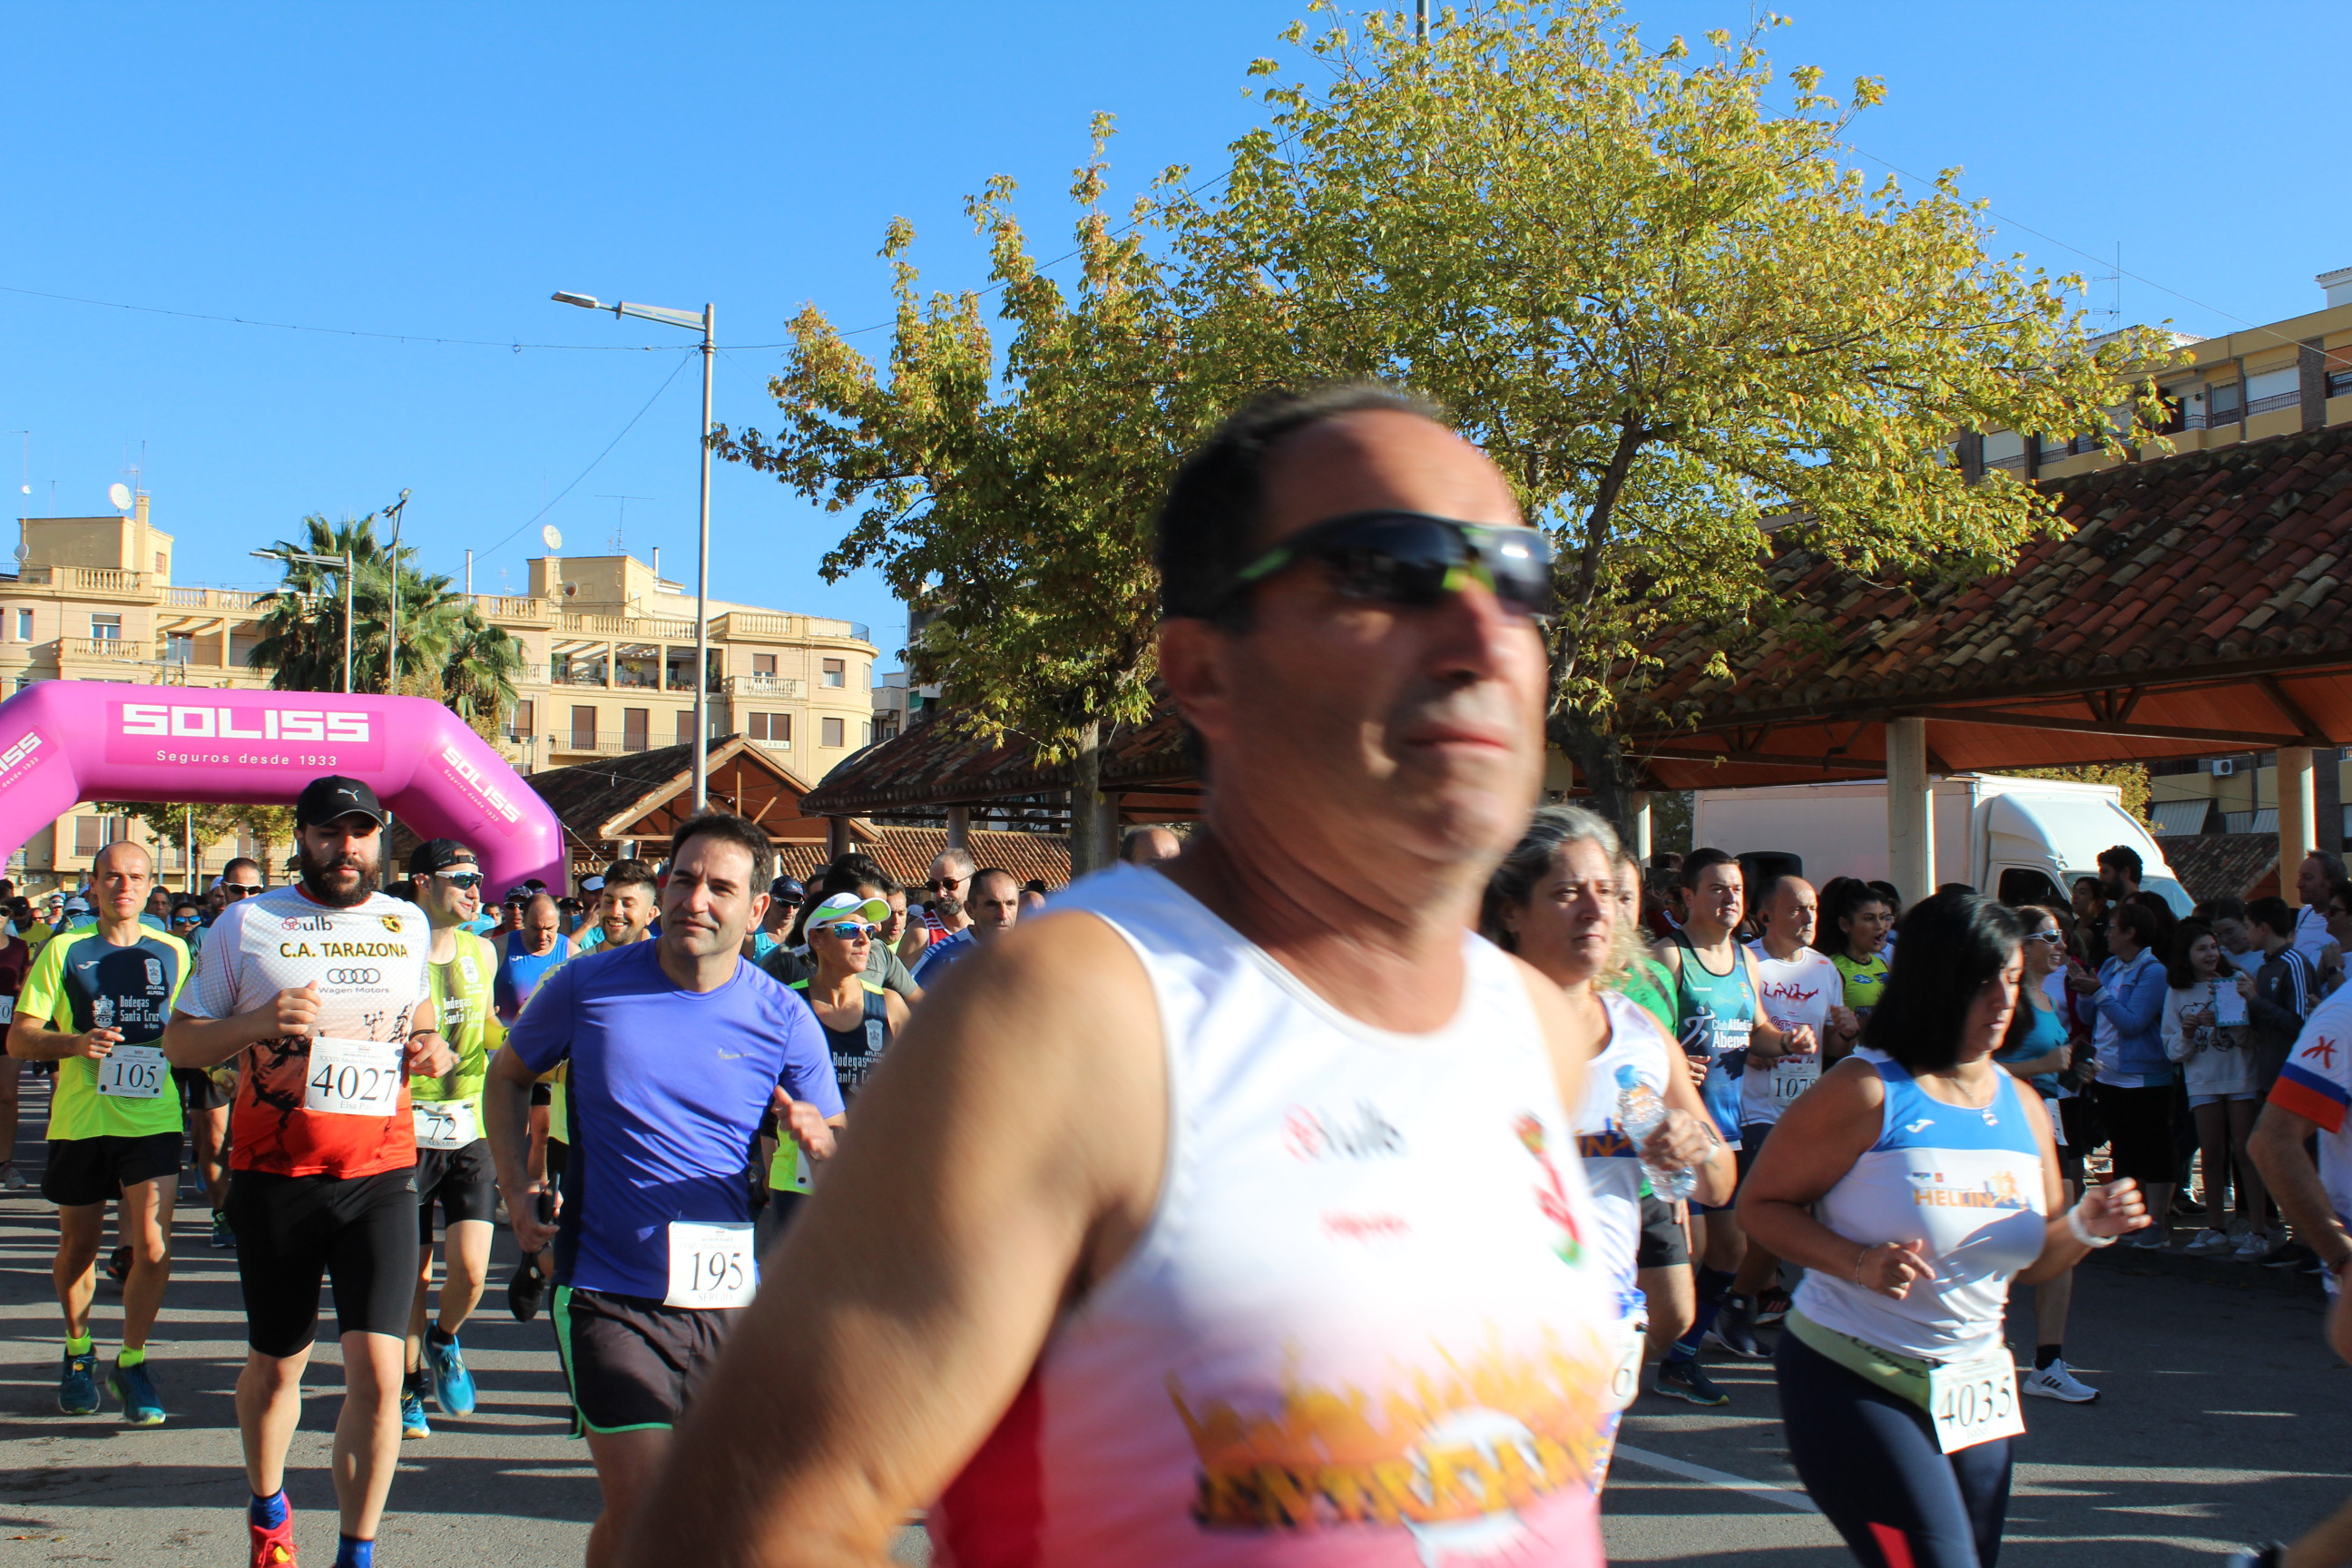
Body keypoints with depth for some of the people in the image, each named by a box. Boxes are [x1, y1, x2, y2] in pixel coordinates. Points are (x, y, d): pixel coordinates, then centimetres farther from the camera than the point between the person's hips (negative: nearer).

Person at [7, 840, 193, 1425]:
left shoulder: (172, 952, 7)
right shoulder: (64, 951, 2)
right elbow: (19, 1039, -1)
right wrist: (75, 1042, -18)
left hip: (152, 1119, 0)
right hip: (79, 1119, 0)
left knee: (153, 1247, -12)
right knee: (78, 1246, 13)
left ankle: (131, 1361, 8)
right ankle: (78, 1353, 38)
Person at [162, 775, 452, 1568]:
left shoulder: (408, 927, 9)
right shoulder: (247, 924, 0)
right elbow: (179, 1042, 1)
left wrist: (431, 1046, 4)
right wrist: (259, 1022, -18)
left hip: (380, 1179, 1)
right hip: (275, 1178, -1)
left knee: (377, 1370, -11)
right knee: (276, 1363, 15)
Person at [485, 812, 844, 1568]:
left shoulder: (782, 1019, -3)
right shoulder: (589, 985, -4)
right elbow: (508, 1075, 14)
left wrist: (818, 1138, -23)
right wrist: (519, 1188, 1)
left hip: (732, 1297, 2)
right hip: (609, 1290, -2)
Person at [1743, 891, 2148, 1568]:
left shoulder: (2023, 1107, 7)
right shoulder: (1868, 1092, -14)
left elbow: (2033, 1260, 15)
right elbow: (1760, 1203, -13)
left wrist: (2086, 1228, -6)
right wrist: (1858, 1262, -26)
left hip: (1975, 1391, 7)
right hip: (1853, 1383, -7)